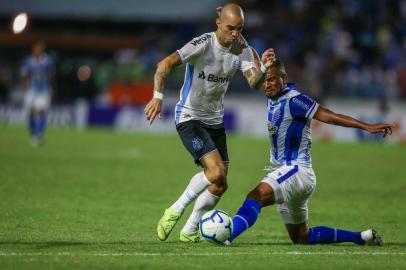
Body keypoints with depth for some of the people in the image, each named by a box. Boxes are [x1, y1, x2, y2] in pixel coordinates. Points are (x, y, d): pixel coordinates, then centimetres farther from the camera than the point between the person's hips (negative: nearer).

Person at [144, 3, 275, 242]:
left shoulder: (242, 50, -2)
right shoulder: (203, 45, -19)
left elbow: (254, 83, -13)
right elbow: (165, 64, -28)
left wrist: (263, 69, -34)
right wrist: (158, 97, -40)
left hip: (215, 121, 7)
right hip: (190, 117, -7)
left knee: (220, 185, 5)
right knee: (216, 172, -23)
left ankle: (190, 230, 23)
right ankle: (175, 211, -6)